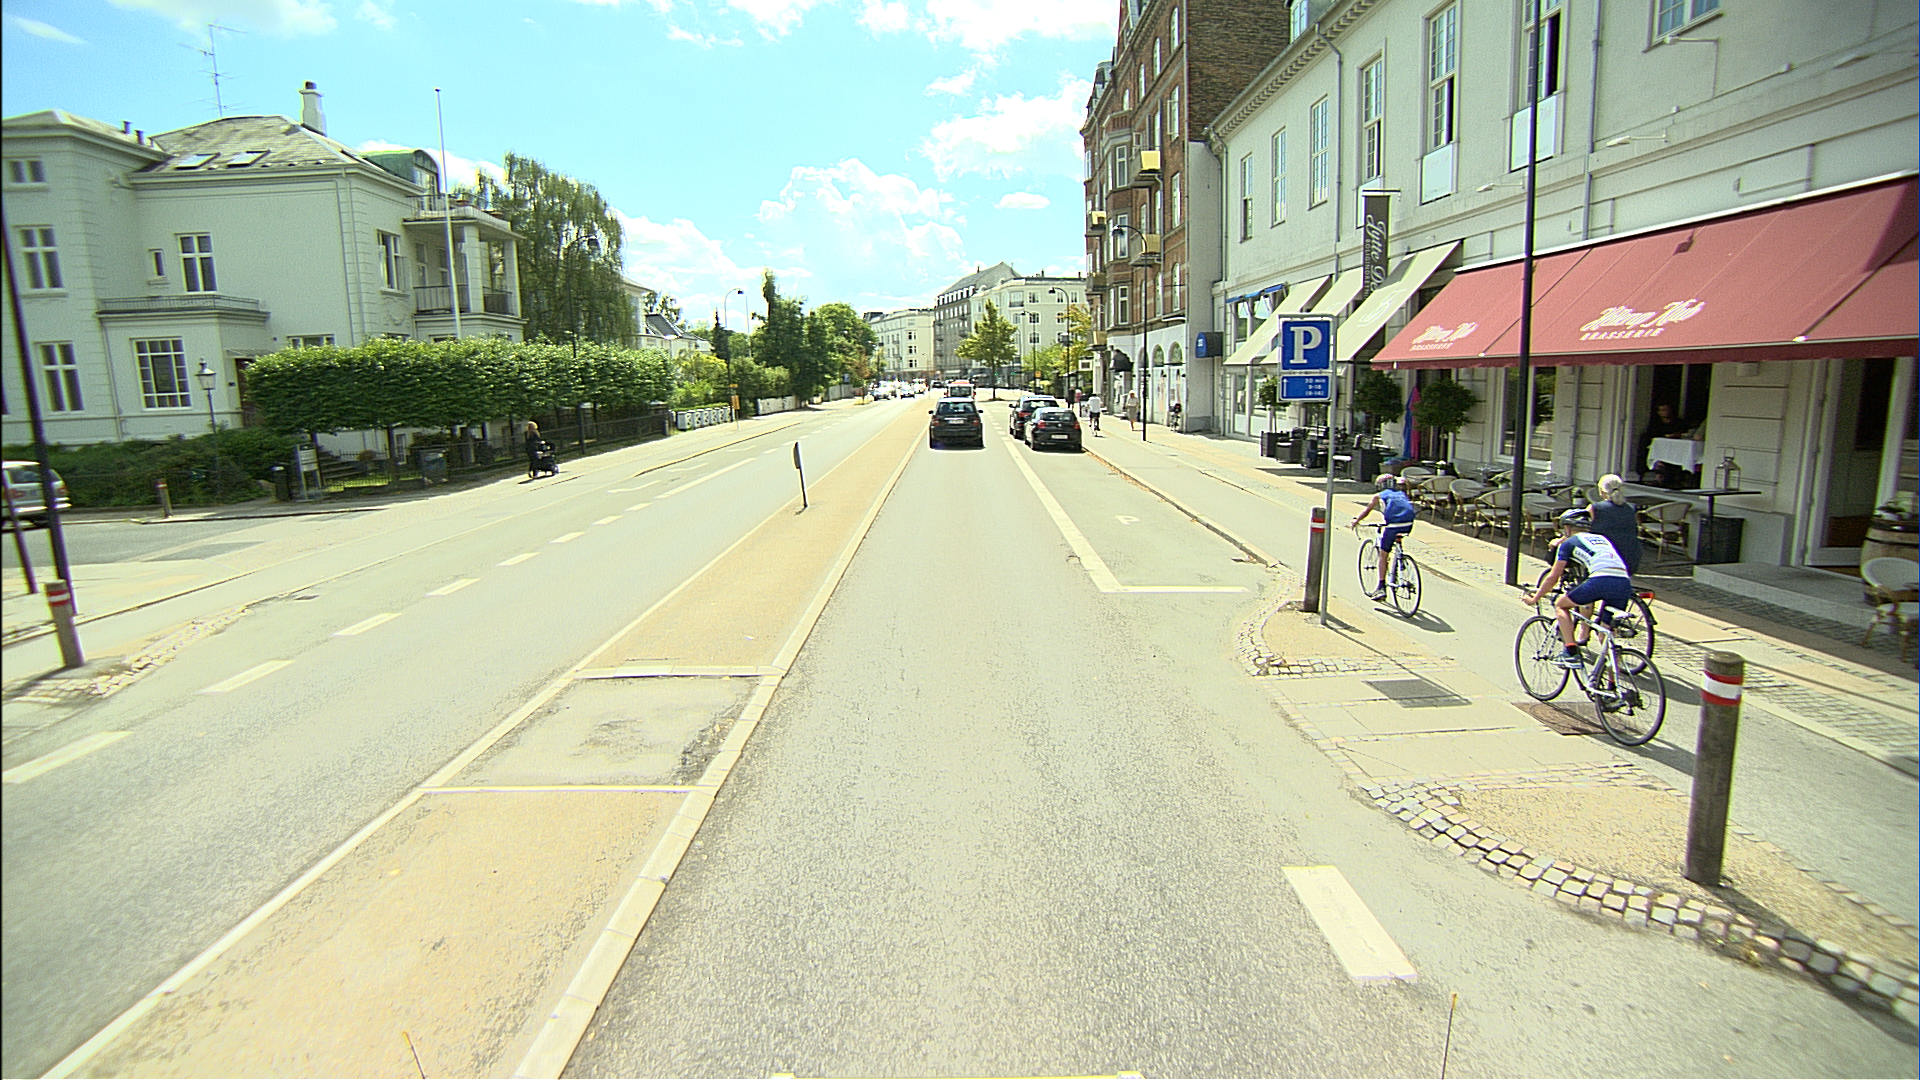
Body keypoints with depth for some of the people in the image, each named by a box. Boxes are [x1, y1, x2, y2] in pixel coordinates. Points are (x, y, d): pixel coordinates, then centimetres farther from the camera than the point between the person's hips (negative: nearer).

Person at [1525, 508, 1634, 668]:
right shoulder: (1601, 538, 34)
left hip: (1601, 581, -6)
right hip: (1625, 584, 6)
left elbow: (1553, 578, 17)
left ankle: (1571, 652, 4)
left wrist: (1534, 599, 28)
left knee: (1561, 605, 17)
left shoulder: (1569, 543, 17)